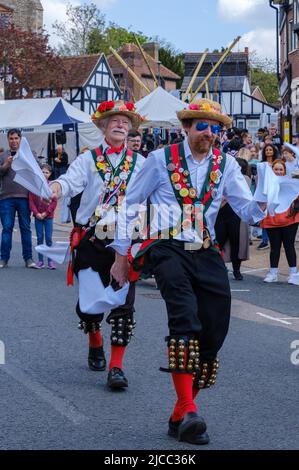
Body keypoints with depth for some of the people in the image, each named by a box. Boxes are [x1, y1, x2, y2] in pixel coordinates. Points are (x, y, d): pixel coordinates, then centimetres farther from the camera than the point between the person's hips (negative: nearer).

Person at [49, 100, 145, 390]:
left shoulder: (139, 163, 10)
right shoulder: (88, 160, 6)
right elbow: (70, 181, -12)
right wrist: (55, 189, -34)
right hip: (92, 241, 0)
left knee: (123, 303, -4)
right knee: (89, 303, 6)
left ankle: (116, 366, 2)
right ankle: (95, 344, 36)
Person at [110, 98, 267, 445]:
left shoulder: (226, 165, 10)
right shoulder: (162, 159, 2)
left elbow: (247, 209, 0)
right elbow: (130, 205, 9)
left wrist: (264, 206, -24)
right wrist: (121, 255, 9)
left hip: (206, 253, 4)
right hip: (168, 248, -4)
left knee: (214, 334, -1)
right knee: (185, 318, -28)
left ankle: (180, 417, 13)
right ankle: (188, 411, -32)